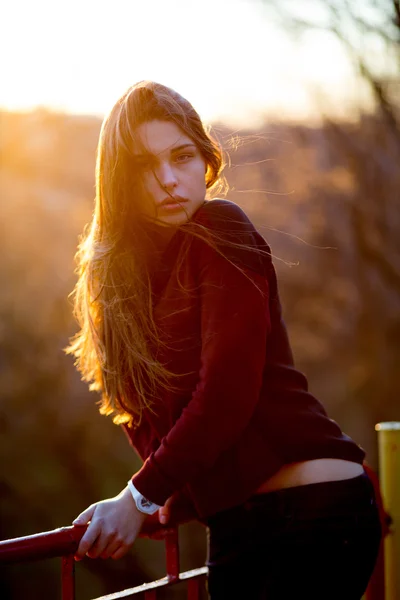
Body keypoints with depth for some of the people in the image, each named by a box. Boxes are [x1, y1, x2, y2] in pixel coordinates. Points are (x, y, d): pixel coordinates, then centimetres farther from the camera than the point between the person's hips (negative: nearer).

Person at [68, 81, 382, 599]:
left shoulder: (221, 233, -9)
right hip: (231, 527, 7)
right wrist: (175, 499, 1)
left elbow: (227, 393, -16)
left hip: (314, 503, -7)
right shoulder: (116, 270, 11)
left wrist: (140, 498, -13)